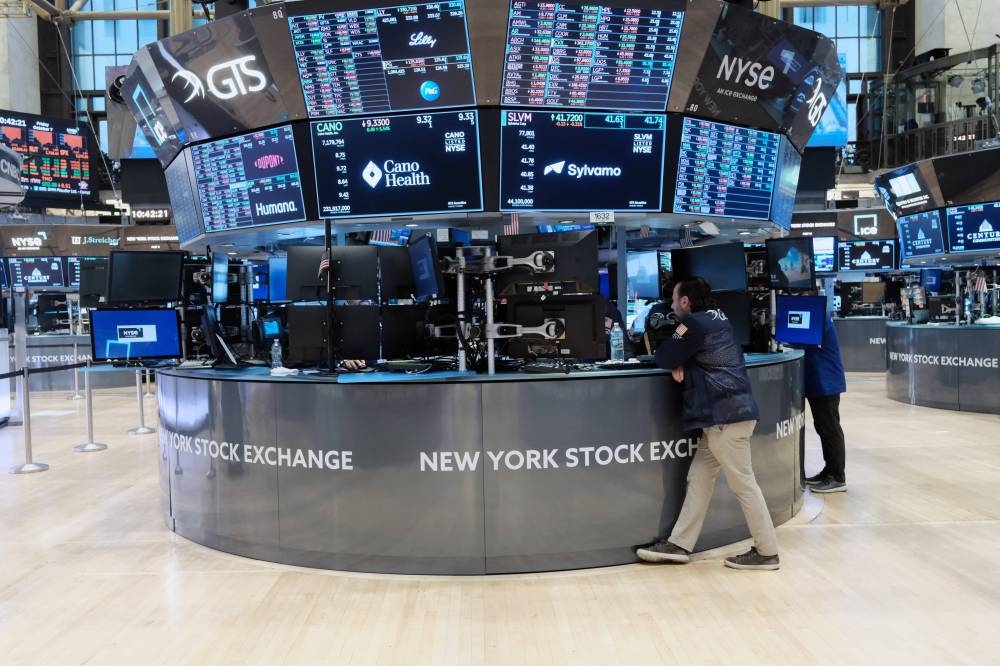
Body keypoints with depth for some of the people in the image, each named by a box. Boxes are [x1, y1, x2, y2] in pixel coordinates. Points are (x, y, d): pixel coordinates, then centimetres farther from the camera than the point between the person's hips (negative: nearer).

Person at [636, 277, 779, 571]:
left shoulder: (695, 324, -12)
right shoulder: (715, 318, 18)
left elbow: (664, 358, -10)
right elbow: (681, 357, 19)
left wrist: (674, 358, 9)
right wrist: (678, 362, -1)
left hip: (726, 414, -10)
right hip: (727, 412, 10)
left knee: (743, 484, -2)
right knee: (698, 477, 11)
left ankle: (766, 552, 9)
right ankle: (679, 544, 15)